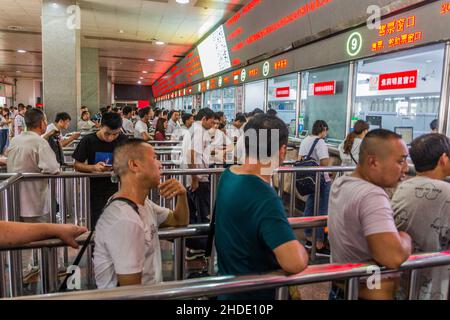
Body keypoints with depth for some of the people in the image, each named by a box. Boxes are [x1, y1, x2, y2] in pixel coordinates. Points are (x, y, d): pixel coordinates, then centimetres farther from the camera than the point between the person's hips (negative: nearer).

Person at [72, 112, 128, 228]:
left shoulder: (123, 140, -5)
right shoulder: (88, 140, -6)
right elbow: (77, 165, -2)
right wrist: (94, 167, -21)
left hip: (116, 189, 0)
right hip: (95, 190, 0)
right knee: (95, 224, 5)